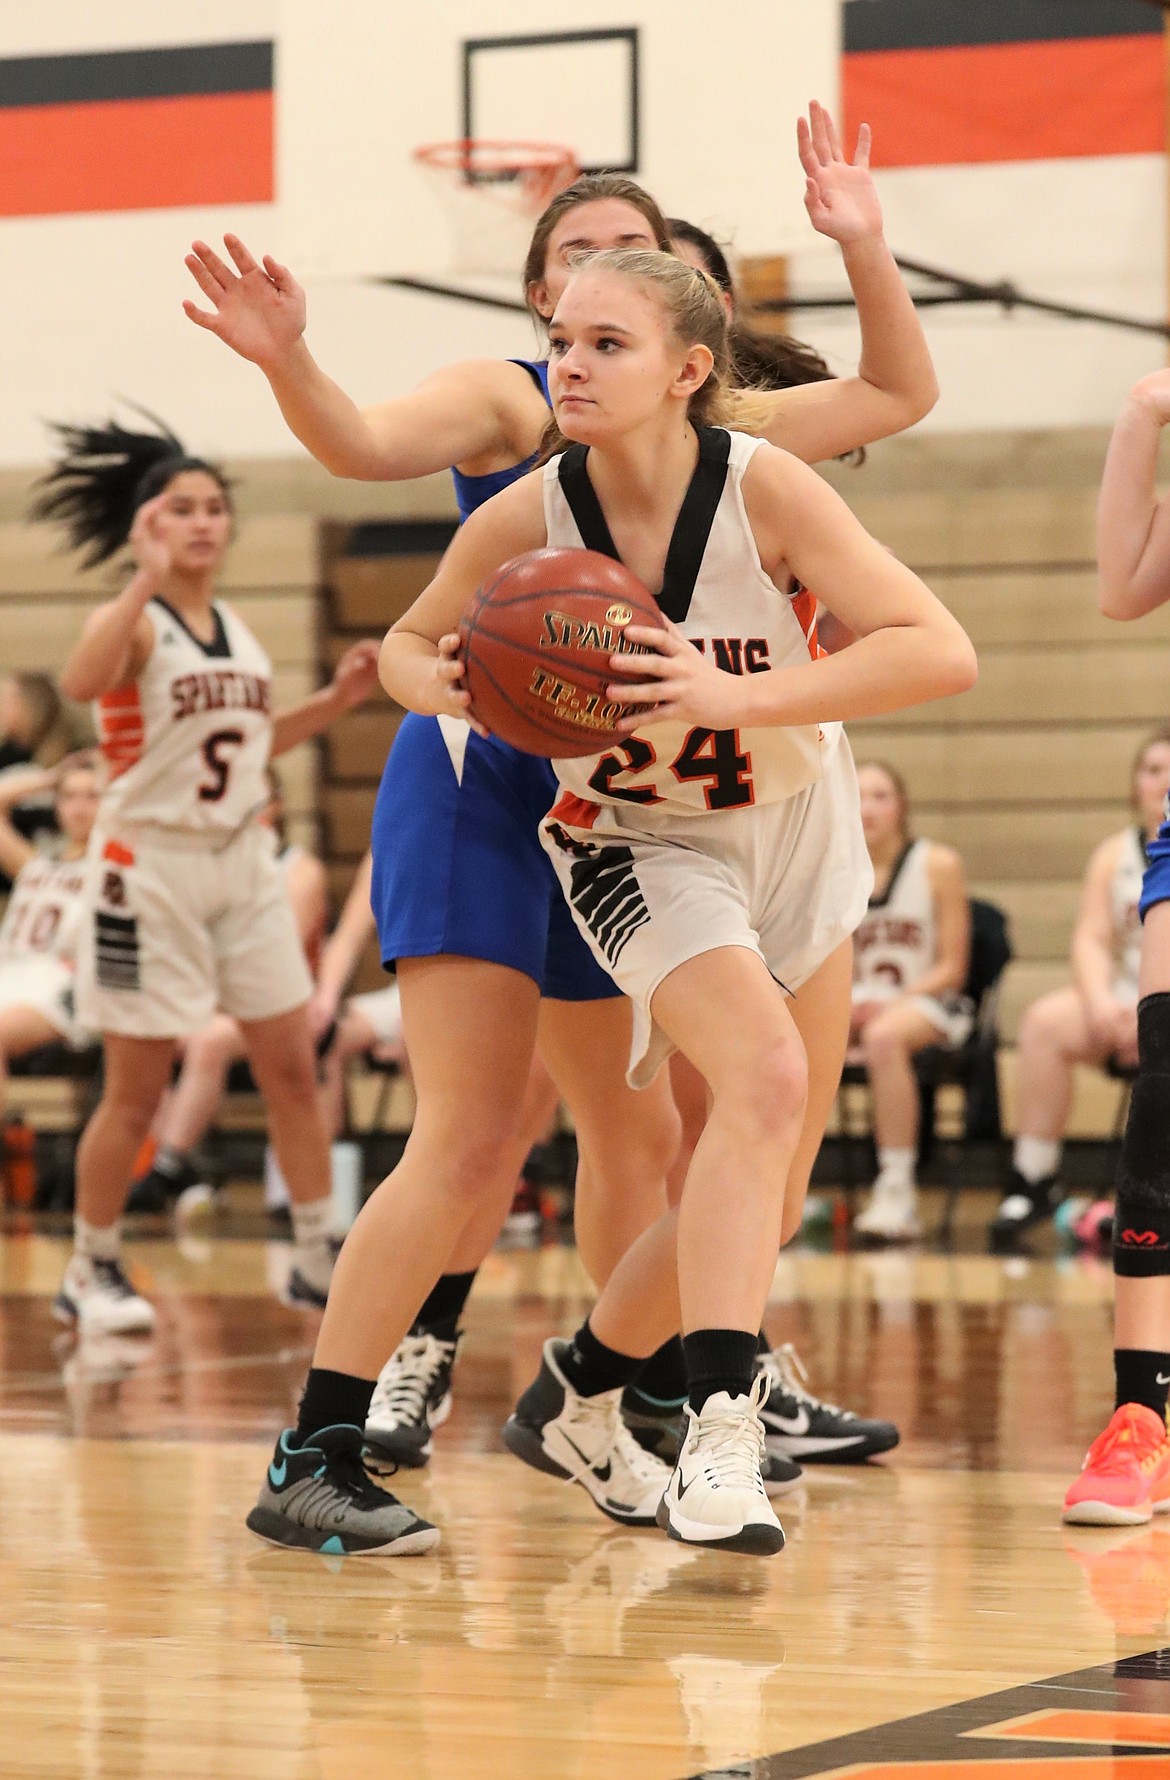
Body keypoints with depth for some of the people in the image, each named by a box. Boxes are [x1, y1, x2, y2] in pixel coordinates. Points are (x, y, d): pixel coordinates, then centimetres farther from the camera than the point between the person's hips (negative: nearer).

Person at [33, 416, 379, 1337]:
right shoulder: (133, 622, -12)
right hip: (151, 868, -6)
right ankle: (90, 1272, 15)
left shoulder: (237, 630, 10)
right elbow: (81, 681, -35)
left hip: (243, 863, 6)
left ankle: (320, 1259, 15)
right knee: (136, 1093, 0)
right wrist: (146, 579, -44)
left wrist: (338, 699, 13)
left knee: (292, 1067, 6)